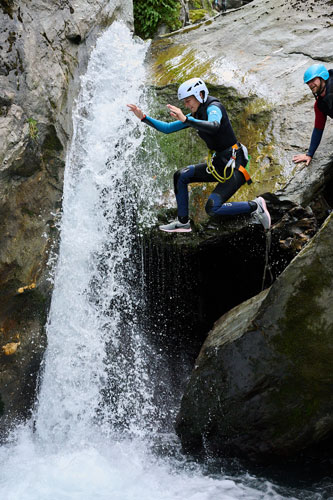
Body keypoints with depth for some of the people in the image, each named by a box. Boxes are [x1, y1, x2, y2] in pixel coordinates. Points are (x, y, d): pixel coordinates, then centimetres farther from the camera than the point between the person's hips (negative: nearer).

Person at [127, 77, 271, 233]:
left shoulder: (214, 107, -14)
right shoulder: (195, 116, 12)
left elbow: (214, 126, -38)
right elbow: (167, 128, 15)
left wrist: (185, 120, -44)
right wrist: (144, 117, 7)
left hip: (234, 164, -9)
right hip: (218, 163, 9)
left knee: (212, 208, -20)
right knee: (180, 176, 8)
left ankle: (255, 206, -4)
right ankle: (183, 222, 16)